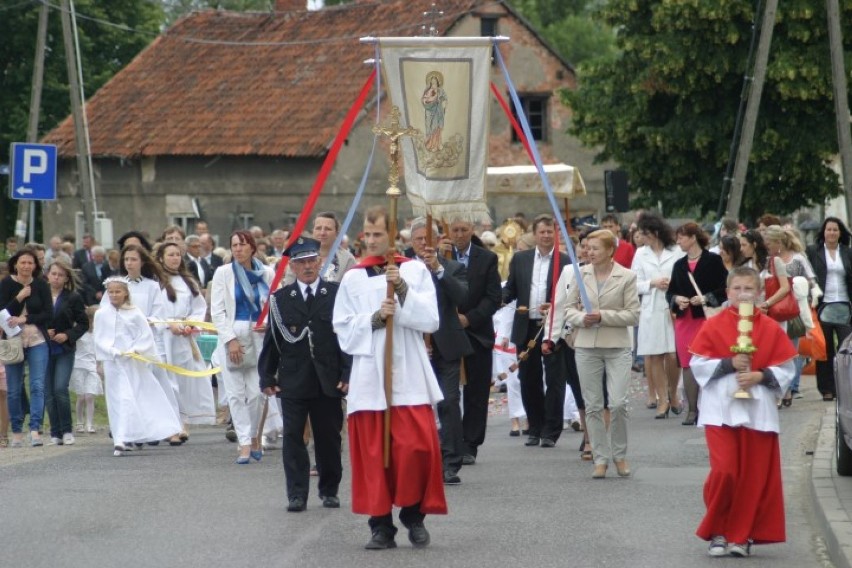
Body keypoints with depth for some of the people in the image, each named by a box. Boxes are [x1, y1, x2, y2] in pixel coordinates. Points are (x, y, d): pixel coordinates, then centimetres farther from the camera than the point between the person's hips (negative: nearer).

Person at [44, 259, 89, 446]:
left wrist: (68, 335, -11)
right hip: (44, 350, 2)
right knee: (48, 393, 1)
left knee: (60, 389, -14)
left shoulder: (73, 298, 1)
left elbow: (83, 324, 3)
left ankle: (67, 430, -1)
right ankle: (55, 434, 8)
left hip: (65, 350, -2)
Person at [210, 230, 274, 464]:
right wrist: (230, 339, -8)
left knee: (256, 391, -4)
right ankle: (246, 444, 1)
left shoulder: (267, 274, 6)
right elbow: (217, 311, 0)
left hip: (260, 337, 0)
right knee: (236, 393, -3)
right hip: (232, 337, 0)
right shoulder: (224, 273, 3)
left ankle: (253, 436, 17)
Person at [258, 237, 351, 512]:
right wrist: (267, 377, 1)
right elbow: (272, 340, 6)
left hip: (328, 382, -1)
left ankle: (329, 490, 21)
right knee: (293, 437, -1)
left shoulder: (337, 294, 0)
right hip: (292, 381, 1)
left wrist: (348, 374, -7)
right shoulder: (280, 299, 5)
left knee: (329, 437, 7)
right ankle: (297, 494, 2)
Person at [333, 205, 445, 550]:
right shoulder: (353, 279, 8)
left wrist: (403, 289, -13)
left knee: (416, 447, -11)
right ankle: (381, 525, 4)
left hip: (409, 376, -1)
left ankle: (414, 514, 8)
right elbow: (343, 331, 5)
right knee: (373, 453, -1)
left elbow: (431, 320, -2)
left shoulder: (415, 271, 6)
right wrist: (374, 318, -10)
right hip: (369, 377, 1)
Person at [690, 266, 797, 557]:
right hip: (721, 410, -2)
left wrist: (760, 376, -14)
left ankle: (742, 534, 14)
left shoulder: (771, 329, 3)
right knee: (724, 471, -12)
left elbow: (786, 369, 3)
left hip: (758, 411, 2)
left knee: (755, 476, 2)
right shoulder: (713, 326, 1)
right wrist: (729, 364, -16)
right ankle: (717, 531, 5)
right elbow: (698, 365, -2)